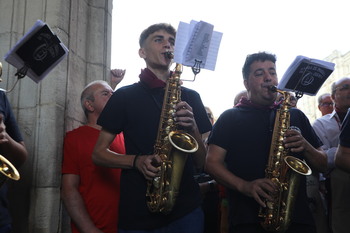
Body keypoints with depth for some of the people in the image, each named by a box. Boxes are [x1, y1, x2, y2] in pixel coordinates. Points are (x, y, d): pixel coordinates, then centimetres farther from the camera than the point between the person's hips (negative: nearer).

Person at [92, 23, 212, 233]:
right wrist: (137, 161, -14)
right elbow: (99, 153, 3)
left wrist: (192, 127, -11)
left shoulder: (191, 97, 9)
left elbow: (201, 164, 7)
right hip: (137, 212, -1)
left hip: (186, 209, 2)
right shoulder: (125, 96, 3)